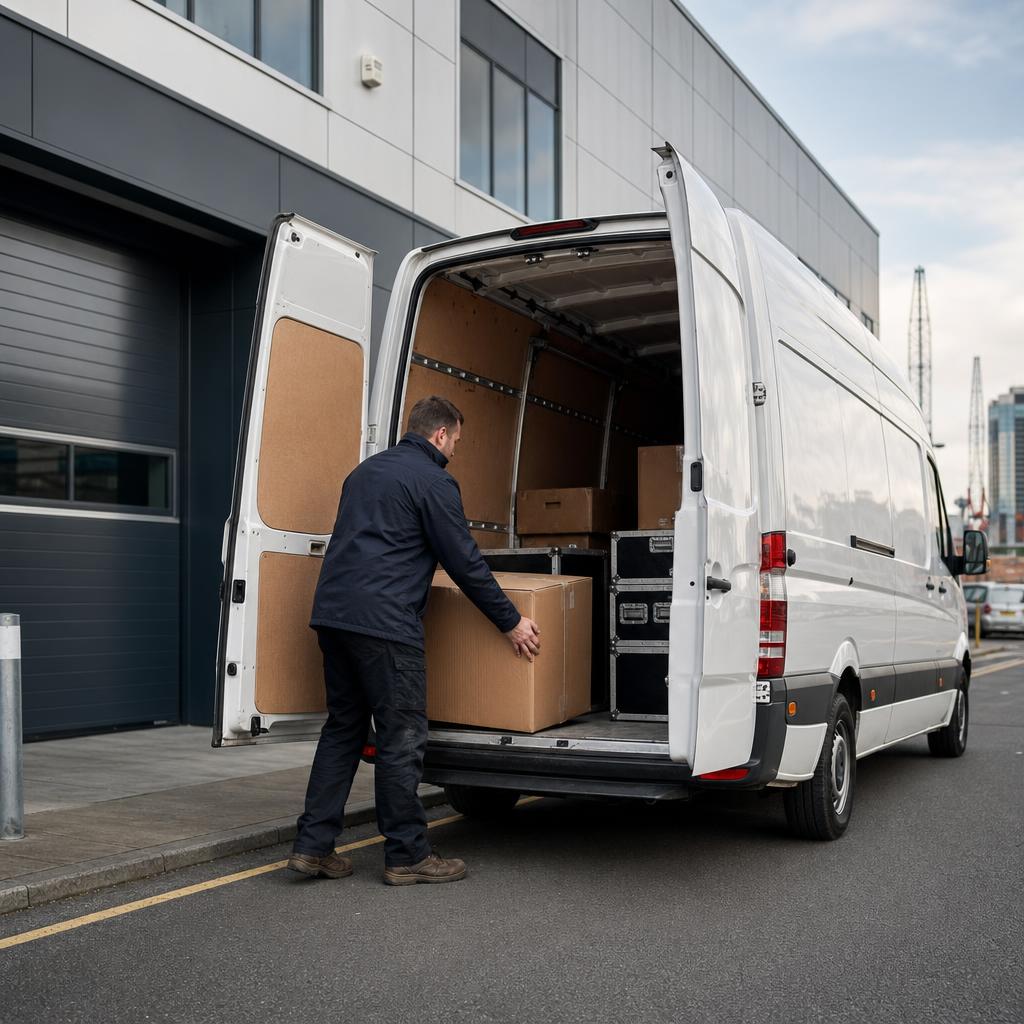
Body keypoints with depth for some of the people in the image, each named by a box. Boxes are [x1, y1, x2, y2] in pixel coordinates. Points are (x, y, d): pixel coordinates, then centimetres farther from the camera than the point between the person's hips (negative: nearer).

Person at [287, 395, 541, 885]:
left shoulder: (366, 470, 21)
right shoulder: (433, 481, -5)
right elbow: (465, 561, -6)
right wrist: (511, 622, 2)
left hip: (332, 610, 8)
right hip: (383, 620, -8)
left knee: (343, 728, 14)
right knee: (401, 738, 0)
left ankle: (313, 845, 14)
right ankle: (407, 855, 8)